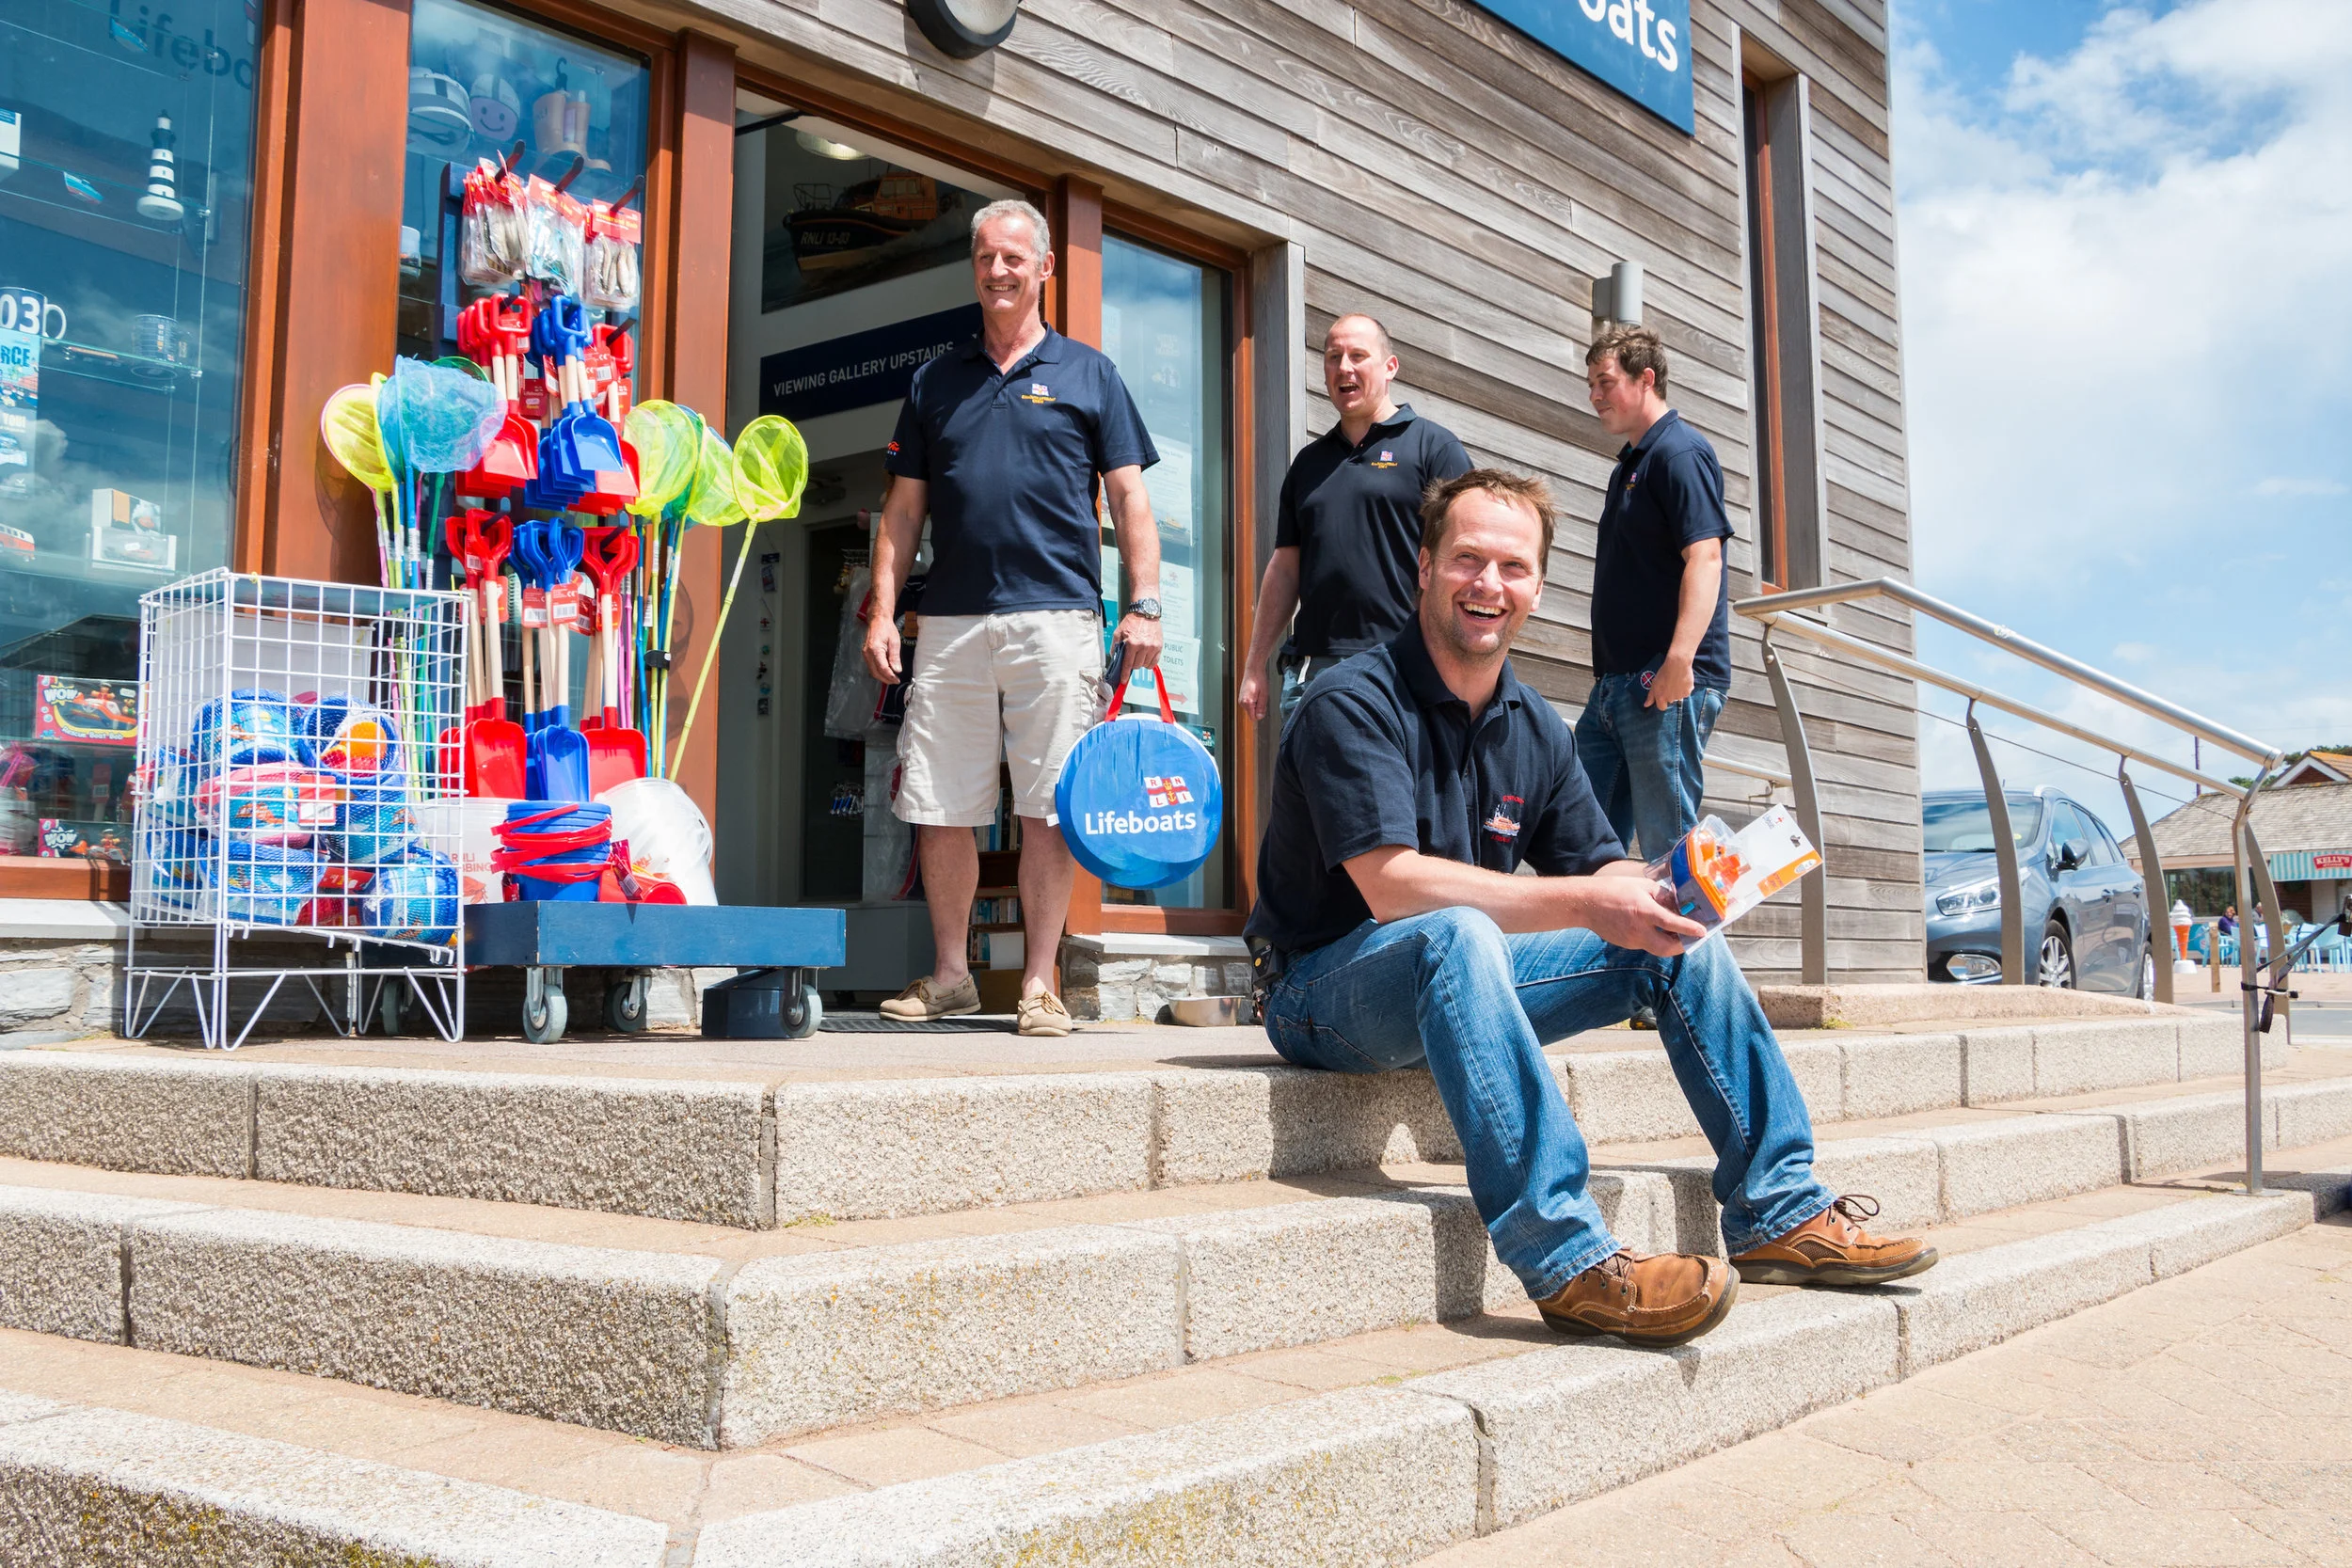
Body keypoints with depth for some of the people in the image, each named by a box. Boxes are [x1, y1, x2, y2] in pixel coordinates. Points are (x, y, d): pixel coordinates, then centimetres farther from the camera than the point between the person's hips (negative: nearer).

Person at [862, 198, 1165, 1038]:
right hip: (950, 621, 3)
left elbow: (1129, 498, 7)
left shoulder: (1088, 373, 11)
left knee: (1049, 808, -3)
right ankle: (949, 974, 17)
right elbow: (903, 509, 16)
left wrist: (1144, 604, -4)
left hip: (1056, 617, -3)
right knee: (940, 808, 3)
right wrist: (883, 609, 6)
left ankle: (1039, 982, 6)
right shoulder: (937, 380, 17)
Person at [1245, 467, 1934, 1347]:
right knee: (1458, 935, -40)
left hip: (1457, 982, 8)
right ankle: (1565, 1261, -43)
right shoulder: (1354, 707, -18)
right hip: (1327, 994, -8)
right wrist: (1584, 902, -31)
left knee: (1679, 937, -1)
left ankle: (1778, 1214, 3)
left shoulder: (1536, 731, 8)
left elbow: (1596, 868, 7)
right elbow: (1393, 884, -29)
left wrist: (1660, 890, -17)